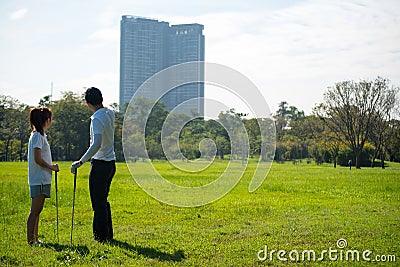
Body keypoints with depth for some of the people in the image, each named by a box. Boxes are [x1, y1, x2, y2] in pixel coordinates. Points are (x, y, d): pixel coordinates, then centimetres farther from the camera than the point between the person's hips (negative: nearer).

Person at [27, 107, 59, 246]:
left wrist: (50, 167, 12)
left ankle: (35, 239, 18)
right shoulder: (38, 136, -13)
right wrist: (52, 167, -8)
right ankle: (31, 241, -6)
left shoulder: (39, 135, 16)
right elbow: (37, 159, -19)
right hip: (39, 179, -10)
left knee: (37, 210, 12)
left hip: (42, 179, 10)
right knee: (35, 210, -8)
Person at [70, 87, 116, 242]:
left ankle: (101, 237, 1)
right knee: (103, 201, 18)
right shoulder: (110, 113, 7)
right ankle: (108, 235, 24)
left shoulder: (97, 119, -19)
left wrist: (81, 162, -31)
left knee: (98, 203, -3)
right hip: (111, 163, 9)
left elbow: (96, 145, -30)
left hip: (100, 164, -9)